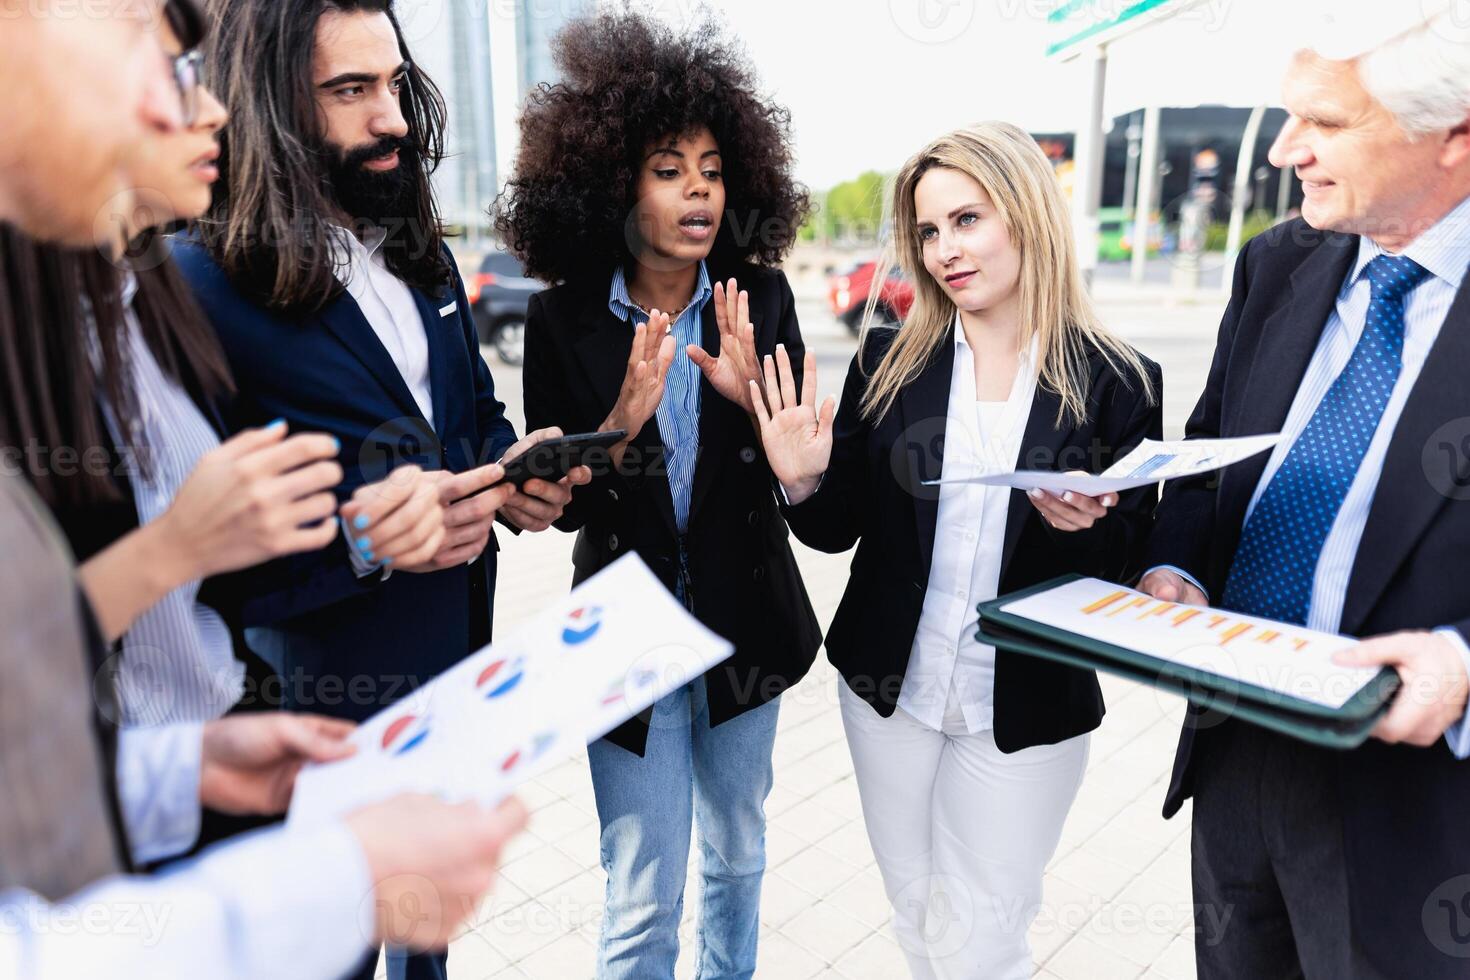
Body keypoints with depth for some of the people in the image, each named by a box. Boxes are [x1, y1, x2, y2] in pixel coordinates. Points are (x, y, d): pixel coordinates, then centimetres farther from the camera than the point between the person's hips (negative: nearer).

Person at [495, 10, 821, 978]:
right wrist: (623, 418, -25)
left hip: (745, 623, 2)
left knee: (737, 859, 22)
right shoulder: (564, 320, -9)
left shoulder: (761, 299, -5)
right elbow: (558, 506, -7)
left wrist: (751, 398, -24)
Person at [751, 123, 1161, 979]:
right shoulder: (889, 358, -4)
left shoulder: (1118, 382, -8)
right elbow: (839, 527, 0)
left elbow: (1130, 570, -5)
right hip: (889, 690, 3)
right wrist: (803, 481, -20)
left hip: (1026, 710, -2)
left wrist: (1084, 524, -25)